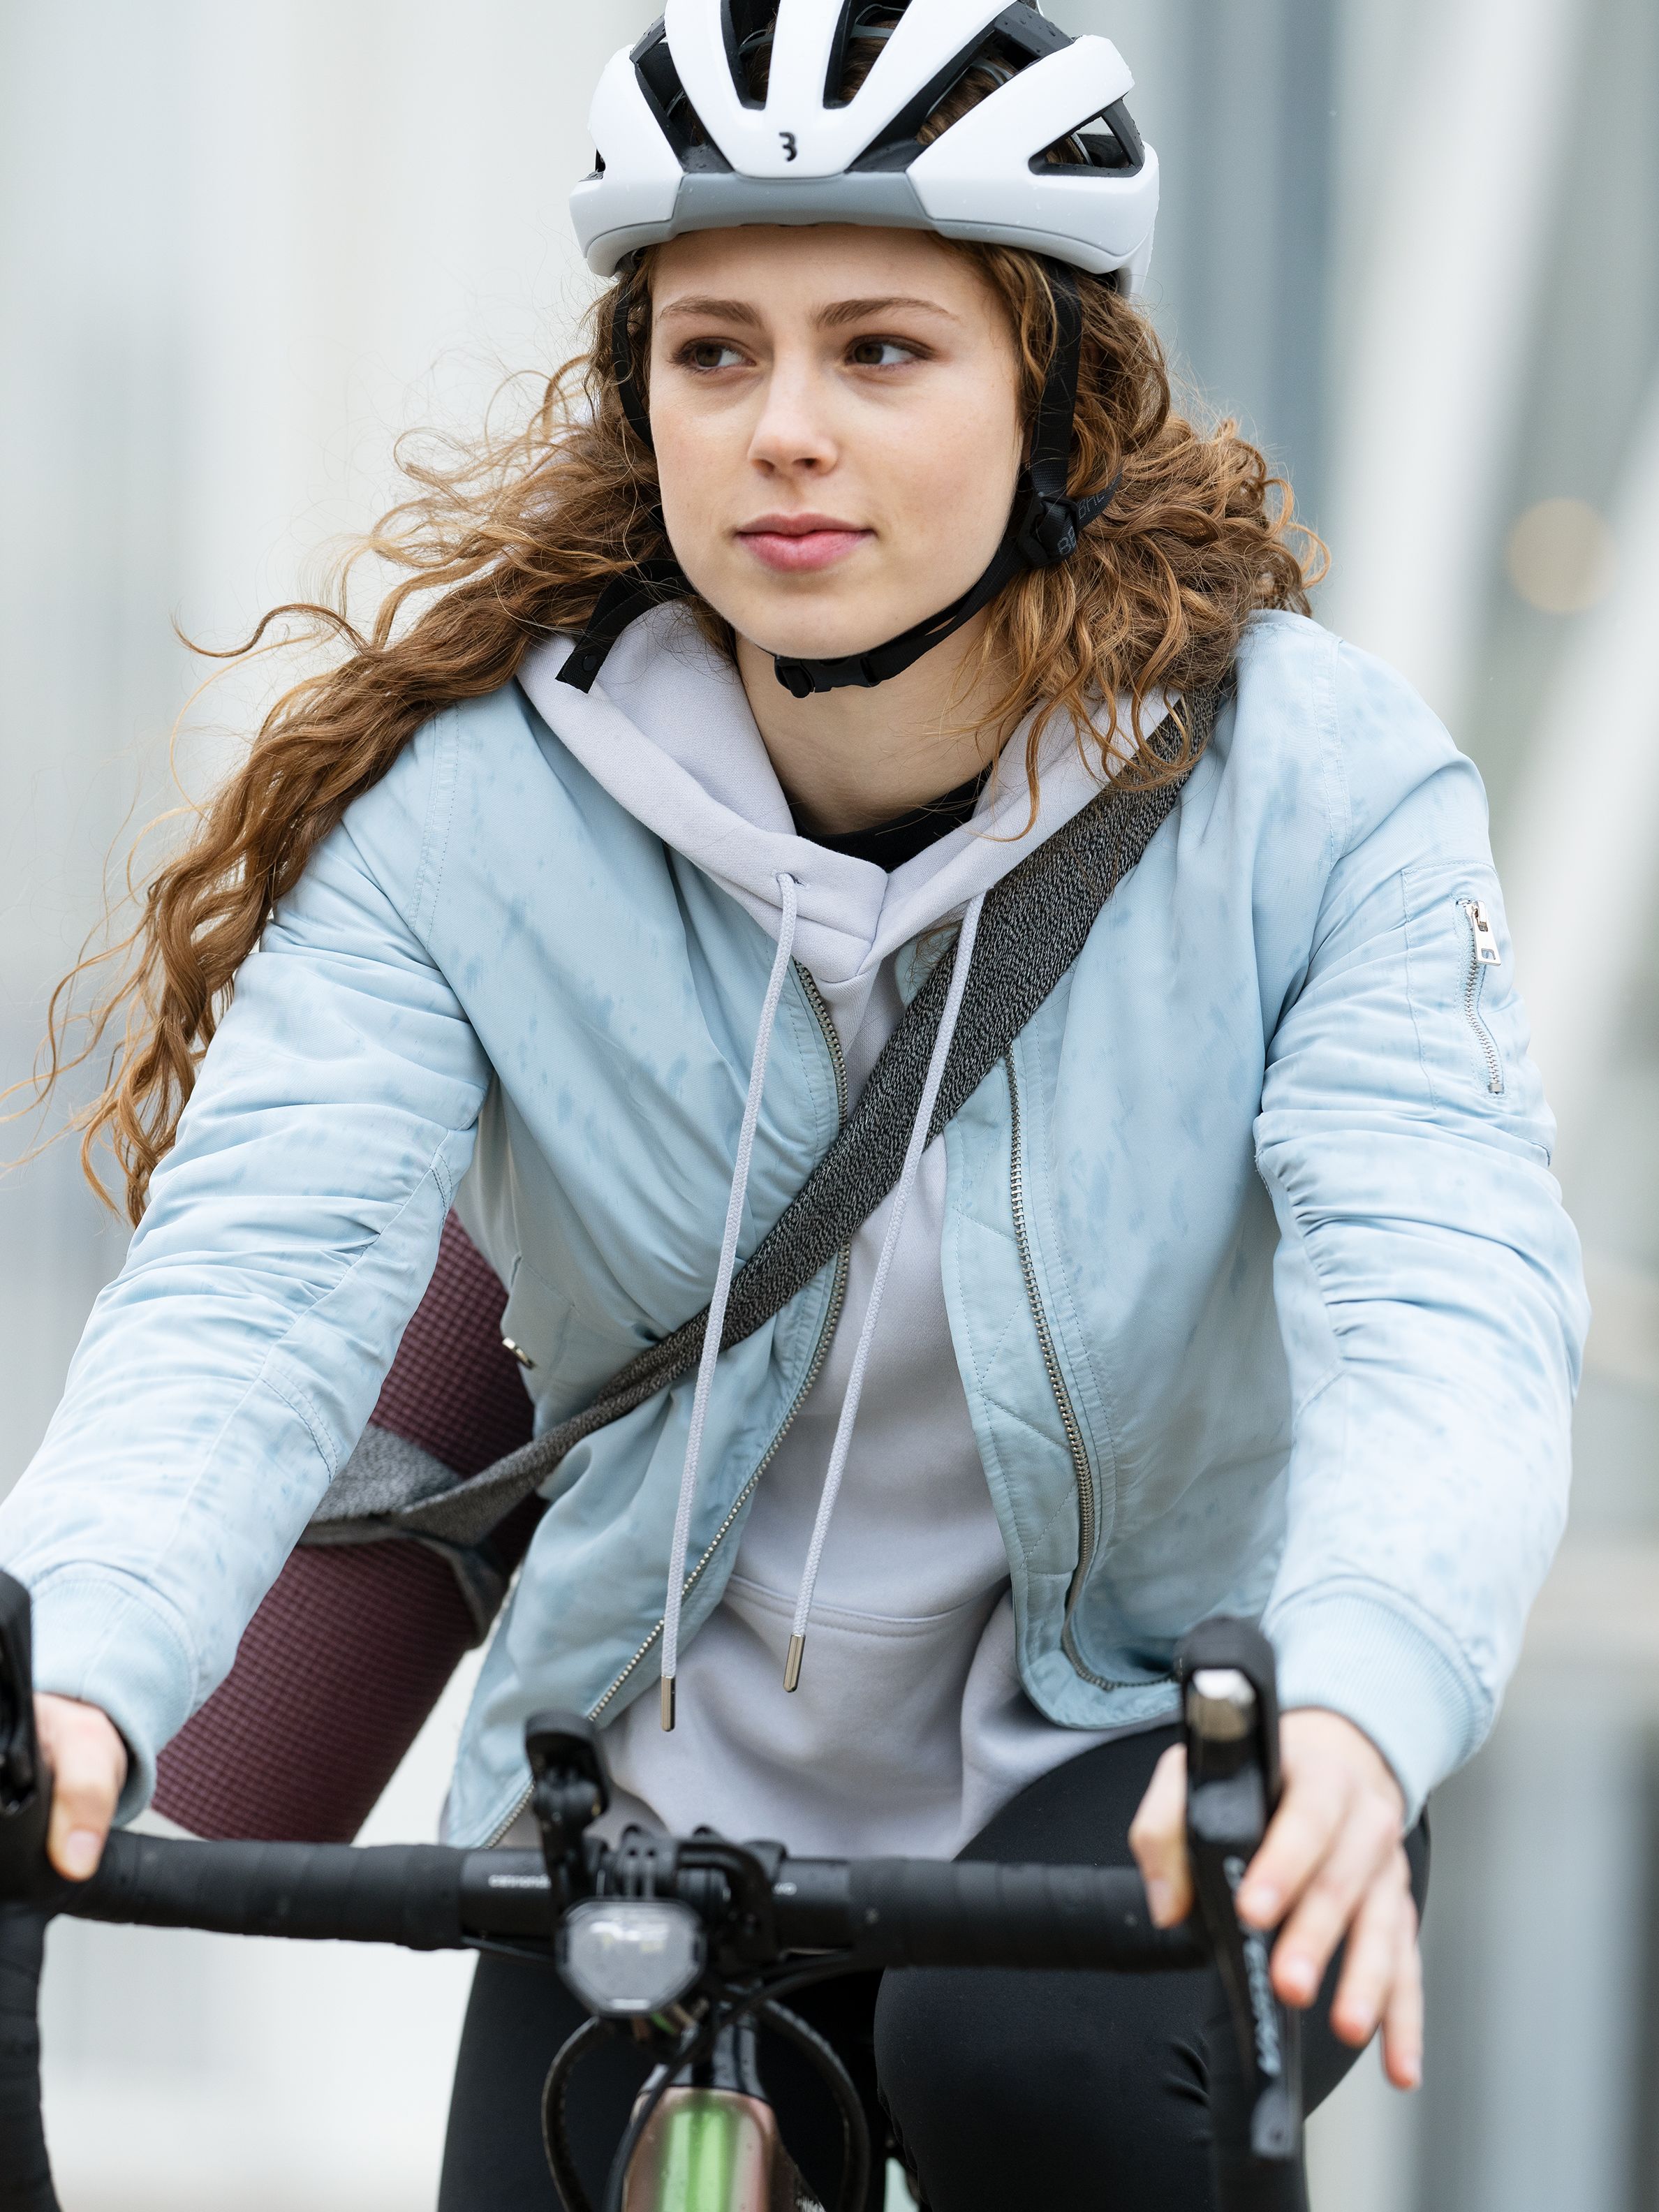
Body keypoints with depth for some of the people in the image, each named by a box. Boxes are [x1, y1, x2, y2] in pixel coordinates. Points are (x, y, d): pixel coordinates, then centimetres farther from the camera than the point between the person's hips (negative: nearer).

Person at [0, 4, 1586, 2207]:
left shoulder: (1316, 781, -15)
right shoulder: (474, 805, -13)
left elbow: (1448, 1295, -28)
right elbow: (250, 1282, -25)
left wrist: (1344, 1706, -51)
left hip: (1148, 1762, -2)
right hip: (659, 1795, 2)